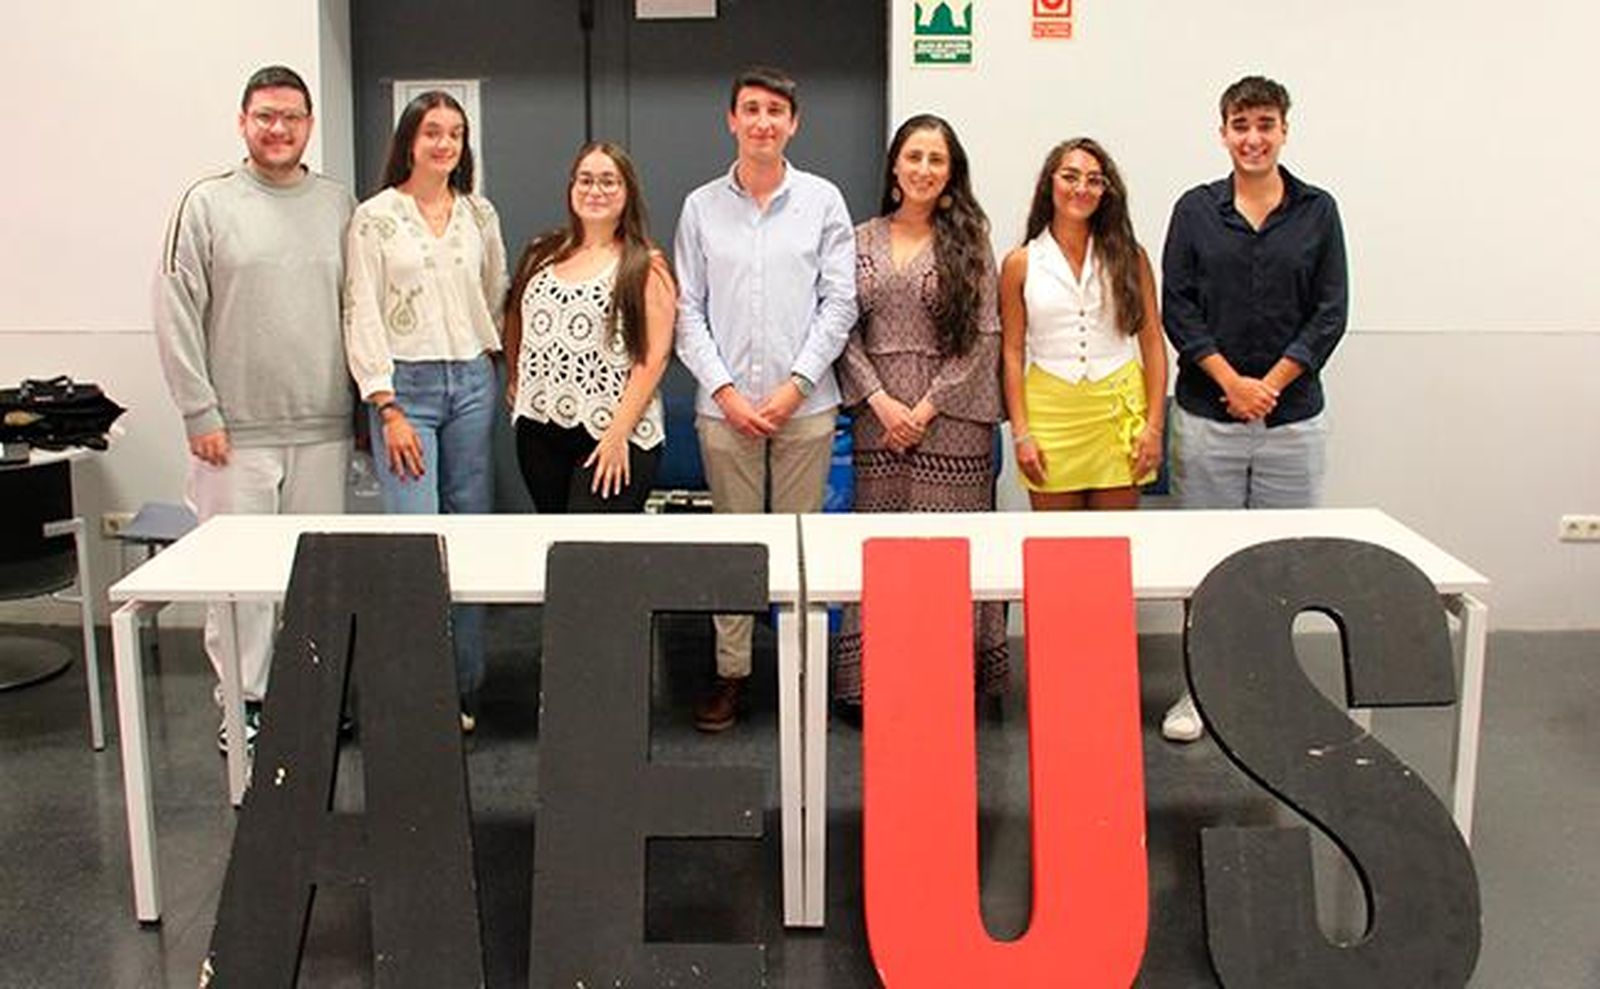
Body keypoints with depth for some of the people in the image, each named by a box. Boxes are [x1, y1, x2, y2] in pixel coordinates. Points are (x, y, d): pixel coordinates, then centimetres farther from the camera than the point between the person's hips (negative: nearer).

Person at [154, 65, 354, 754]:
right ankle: (245, 700, 14)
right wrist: (200, 412, -7)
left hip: (323, 428, 2)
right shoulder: (208, 204, 1)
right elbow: (177, 314, -2)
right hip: (236, 433, -2)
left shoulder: (340, 205, 9)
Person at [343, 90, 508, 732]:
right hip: (405, 385, -4)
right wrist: (389, 409, -11)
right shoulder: (374, 217, -1)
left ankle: (464, 686, 15)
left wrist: (492, 353, 14)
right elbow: (362, 317, -5)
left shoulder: (479, 214, 11)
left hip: (472, 383, 4)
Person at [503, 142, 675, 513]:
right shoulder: (542, 255, 12)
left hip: (614, 436, -5)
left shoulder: (645, 266, -3)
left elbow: (654, 355, -9)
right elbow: (515, 322, 25)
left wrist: (619, 433, -15)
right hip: (539, 432, 5)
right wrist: (515, 378, 10)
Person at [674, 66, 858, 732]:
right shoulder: (702, 206, 8)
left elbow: (839, 303, 1)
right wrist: (724, 390, -5)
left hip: (804, 403, -1)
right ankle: (731, 671, 14)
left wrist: (796, 384, -8)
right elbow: (688, 310, 6)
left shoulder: (822, 201, 5)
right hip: (725, 406, 1)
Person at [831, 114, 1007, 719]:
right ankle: (869, 682, 11)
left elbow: (983, 337, -3)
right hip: (879, 415, 2)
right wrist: (880, 400, -7)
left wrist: (928, 407, -9)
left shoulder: (969, 241, 2)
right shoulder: (862, 241, 9)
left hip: (951, 416, -2)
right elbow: (846, 330, 6)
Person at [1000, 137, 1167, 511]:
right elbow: (1012, 353, 4)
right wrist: (1021, 433, -3)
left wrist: (1154, 425, -2)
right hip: (1050, 413, 0)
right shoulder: (1020, 264, 4)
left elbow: (1152, 343, 5)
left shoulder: (1129, 257, 5)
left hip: (1118, 414, 1)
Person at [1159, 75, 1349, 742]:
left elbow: (1330, 313, 1)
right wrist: (1231, 381, -10)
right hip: (1207, 416, -1)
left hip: (1293, 417, 1)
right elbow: (1178, 308, 0)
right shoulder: (1196, 210, 4)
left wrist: (1270, 385, -9)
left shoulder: (1317, 212, 5)